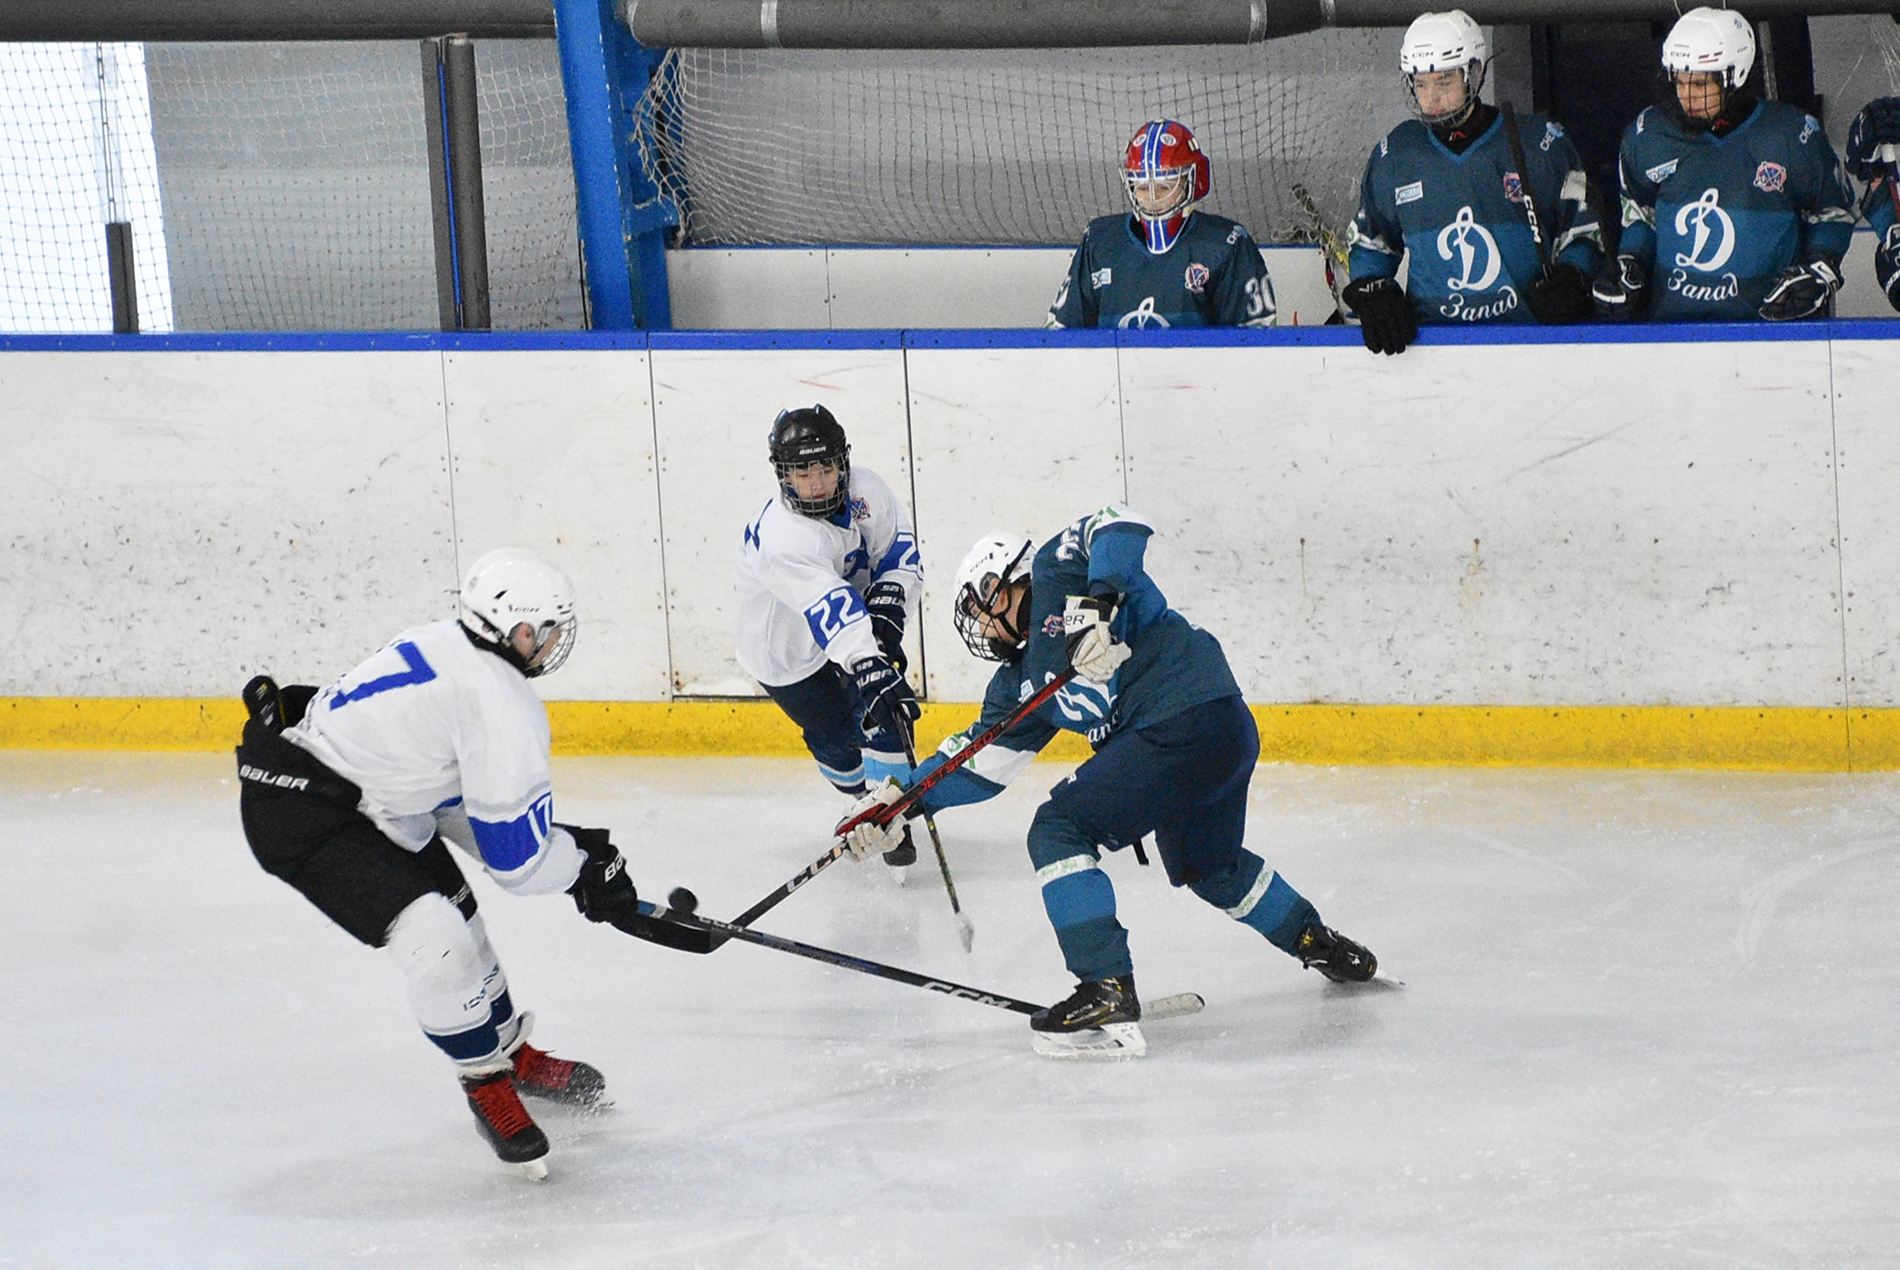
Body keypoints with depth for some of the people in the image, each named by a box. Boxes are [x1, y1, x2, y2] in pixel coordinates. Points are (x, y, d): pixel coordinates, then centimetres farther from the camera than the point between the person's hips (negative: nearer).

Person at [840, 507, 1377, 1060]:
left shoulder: (1057, 570, 2)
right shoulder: (1021, 682, 24)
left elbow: (1119, 527, -14)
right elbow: (981, 761, 23)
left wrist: (1099, 603, -27)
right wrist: (901, 800, 15)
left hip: (1188, 719, -11)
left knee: (1059, 831, -11)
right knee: (1206, 864, 33)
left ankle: (1108, 996, -19)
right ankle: (1317, 943, 53)